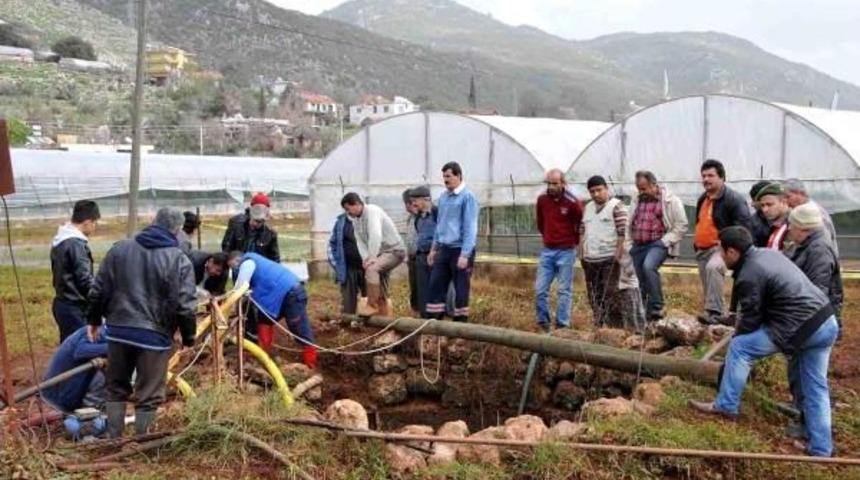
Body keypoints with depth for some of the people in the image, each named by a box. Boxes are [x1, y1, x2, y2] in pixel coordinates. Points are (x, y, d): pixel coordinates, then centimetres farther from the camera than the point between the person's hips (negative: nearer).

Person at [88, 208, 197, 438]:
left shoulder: (119, 249, 4)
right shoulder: (179, 260, -10)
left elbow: (98, 291, 9)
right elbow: (185, 307, -14)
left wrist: (94, 321, 22)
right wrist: (189, 338, 0)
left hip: (118, 330, 5)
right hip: (154, 335, -4)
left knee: (116, 388, 20)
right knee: (148, 397, 7)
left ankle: (113, 441, 27)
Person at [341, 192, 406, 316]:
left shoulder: (372, 211, -19)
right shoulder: (355, 219, 7)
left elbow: (375, 236, -29)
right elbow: (360, 241, 2)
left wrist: (371, 258, -29)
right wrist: (365, 258, -14)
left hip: (395, 250, -9)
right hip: (381, 252, 9)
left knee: (371, 269, -26)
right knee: (376, 277, 10)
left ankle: (372, 306, -18)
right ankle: (384, 313, 21)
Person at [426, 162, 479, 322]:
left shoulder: (467, 197, -12)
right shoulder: (443, 197, 10)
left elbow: (470, 228, -15)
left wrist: (465, 255, -19)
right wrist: (434, 248, 16)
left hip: (460, 250, -7)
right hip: (444, 249, 7)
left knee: (461, 290, 4)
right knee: (435, 285, 6)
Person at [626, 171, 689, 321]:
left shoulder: (670, 200, -3)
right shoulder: (636, 199, 14)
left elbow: (681, 225, -5)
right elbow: (629, 223, 21)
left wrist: (665, 241, -12)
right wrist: (629, 242, 11)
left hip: (658, 243, -6)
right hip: (638, 245, 6)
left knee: (649, 267, -31)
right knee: (639, 280, 5)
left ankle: (657, 306, -20)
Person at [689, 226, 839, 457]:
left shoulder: (749, 277, -15)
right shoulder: (769, 253, 14)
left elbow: (750, 321, -6)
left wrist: (737, 336, 14)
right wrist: (741, 319, 21)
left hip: (802, 328, -10)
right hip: (827, 321, 10)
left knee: (739, 348, -1)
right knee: (816, 388, 15)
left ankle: (725, 406, 9)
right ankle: (821, 450, 21)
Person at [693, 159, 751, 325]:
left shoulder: (733, 198, -11)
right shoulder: (702, 199, 16)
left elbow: (743, 225, -16)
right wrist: (696, 242, 23)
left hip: (720, 248, -9)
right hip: (702, 250, 9)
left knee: (713, 267, -36)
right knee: (708, 286, 13)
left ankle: (714, 312, -38)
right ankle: (713, 314, 27)